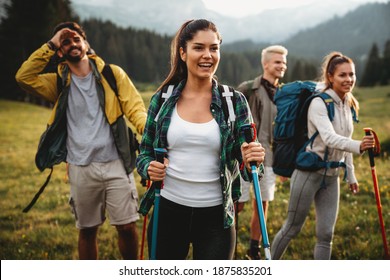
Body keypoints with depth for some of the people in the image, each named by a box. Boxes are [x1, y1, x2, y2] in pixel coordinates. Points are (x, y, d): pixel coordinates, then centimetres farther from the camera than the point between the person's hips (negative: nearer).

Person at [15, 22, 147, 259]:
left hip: (115, 164, -1)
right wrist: (50, 45, -7)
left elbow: (135, 107, -5)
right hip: (81, 169, 2)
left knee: (127, 226, 2)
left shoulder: (112, 74, 4)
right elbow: (24, 77, -7)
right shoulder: (59, 83, 9)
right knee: (87, 230, 13)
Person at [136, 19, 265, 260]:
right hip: (168, 212, 2)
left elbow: (245, 158, 1)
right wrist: (149, 168, -13)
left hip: (216, 217, -1)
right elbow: (145, 152, 9)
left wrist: (252, 159, -21)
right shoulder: (162, 100, 0)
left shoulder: (235, 101, -2)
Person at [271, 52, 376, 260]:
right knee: (292, 228, 7)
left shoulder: (349, 105, 7)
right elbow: (329, 138, -32)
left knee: (326, 234, 5)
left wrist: (350, 175, 17)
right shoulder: (319, 103, -17)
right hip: (309, 173, -6)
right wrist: (358, 146, -48)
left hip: (332, 176, 6)